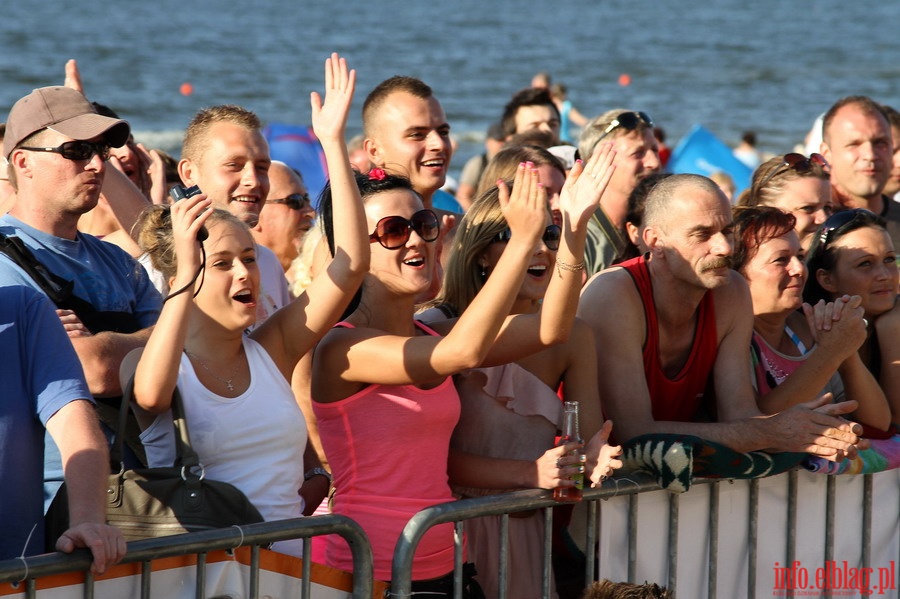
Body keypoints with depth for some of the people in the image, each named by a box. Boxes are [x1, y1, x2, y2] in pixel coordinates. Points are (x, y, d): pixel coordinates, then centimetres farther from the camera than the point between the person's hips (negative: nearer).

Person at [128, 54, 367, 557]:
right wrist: (188, 274, -27)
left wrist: (334, 142, -1)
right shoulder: (157, 364, 0)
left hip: (287, 566, 4)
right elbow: (150, 394, -25)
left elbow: (351, 263, 3)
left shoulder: (272, 350, 12)